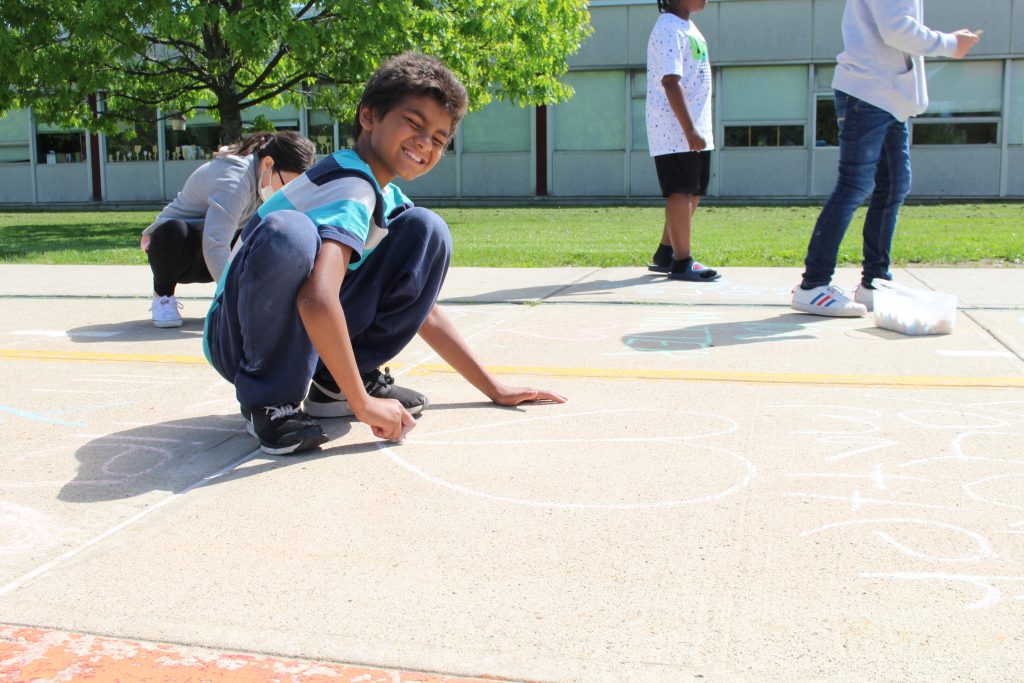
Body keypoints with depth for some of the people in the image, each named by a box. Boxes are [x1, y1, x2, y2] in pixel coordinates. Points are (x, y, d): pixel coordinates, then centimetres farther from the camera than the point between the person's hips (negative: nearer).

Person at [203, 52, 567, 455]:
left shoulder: (388, 201, 7)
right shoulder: (353, 192, -21)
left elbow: (425, 313, 13)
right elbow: (317, 300, -38)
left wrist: (494, 389, 9)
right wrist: (363, 404, -32)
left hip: (314, 334, 8)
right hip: (241, 341, -8)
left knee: (426, 229, -1)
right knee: (286, 231, -38)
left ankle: (335, 383, 0)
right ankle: (269, 400, -17)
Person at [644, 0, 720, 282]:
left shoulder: (688, 27, 18)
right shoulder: (668, 29, -13)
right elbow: (670, 82, -21)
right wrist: (690, 130, -24)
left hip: (695, 132, 10)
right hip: (676, 130, -10)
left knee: (693, 193, 12)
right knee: (681, 192, -7)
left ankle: (664, 255, 21)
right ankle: (681, 262, -1)